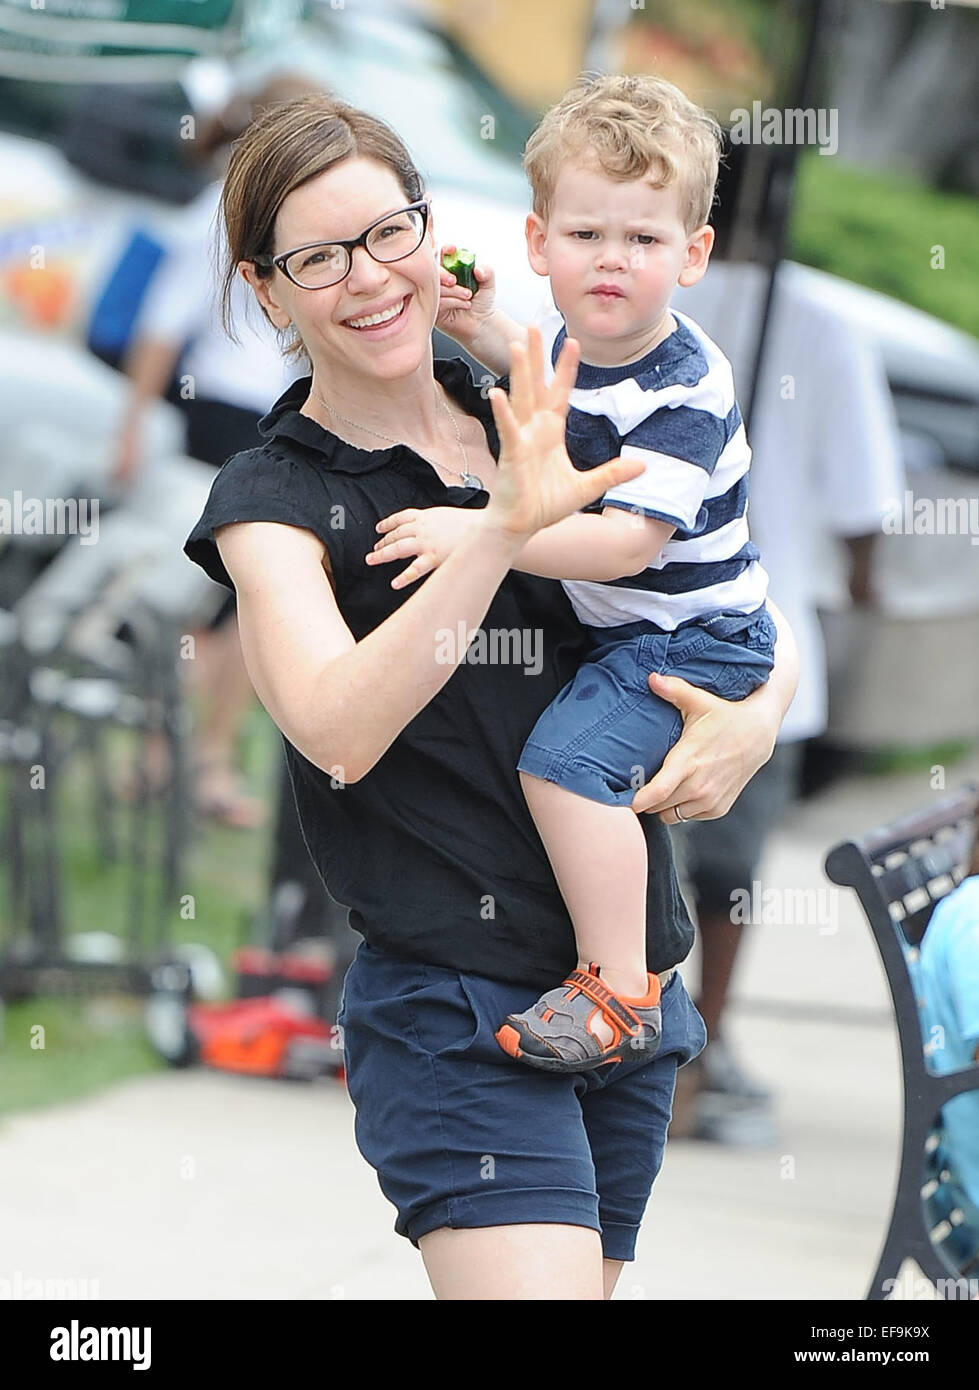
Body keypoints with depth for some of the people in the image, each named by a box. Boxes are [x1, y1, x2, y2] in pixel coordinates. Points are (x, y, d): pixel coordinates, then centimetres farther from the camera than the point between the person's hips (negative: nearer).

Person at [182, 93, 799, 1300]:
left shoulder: (534, 433, 10)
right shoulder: (272, 502, -5)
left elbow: (764, 625, 17)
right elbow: (335, 727, -24)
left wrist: (757, 718, -6)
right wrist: (503, 527, -32)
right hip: (457, 1012, -6)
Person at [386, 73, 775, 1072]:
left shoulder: (682, 394, -27)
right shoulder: (564, 329, -2)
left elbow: (625, 542, -34)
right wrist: (486, 337, 6)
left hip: (691, 639, -10)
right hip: (613, 619, 10)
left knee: (566, 759, -26)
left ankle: (619, 989, -21)